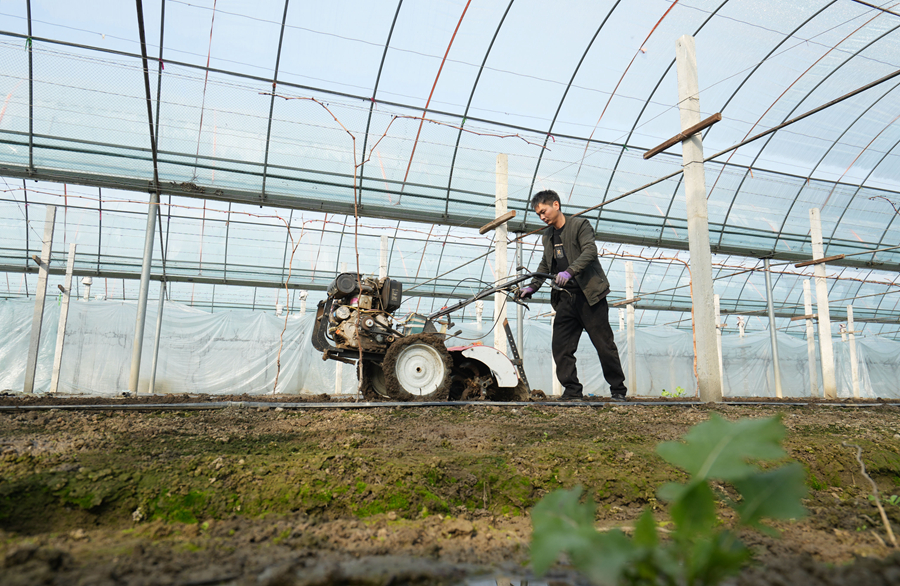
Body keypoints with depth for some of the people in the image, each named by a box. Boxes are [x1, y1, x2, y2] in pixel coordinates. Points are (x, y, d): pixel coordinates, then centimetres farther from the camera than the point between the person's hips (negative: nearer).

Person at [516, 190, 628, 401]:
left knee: (604, 345, 0)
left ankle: (618, 391, 12)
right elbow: (545, 266, 24)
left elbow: (590, 251, -17)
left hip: (588, 294, -6)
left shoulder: (580, 224, -2)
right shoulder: (547, 236, 19)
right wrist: (531, 287, 9)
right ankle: (573, 392, 5)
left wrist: (569, 271, -31)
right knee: (560, 347, -3)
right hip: (565, 299, 6)